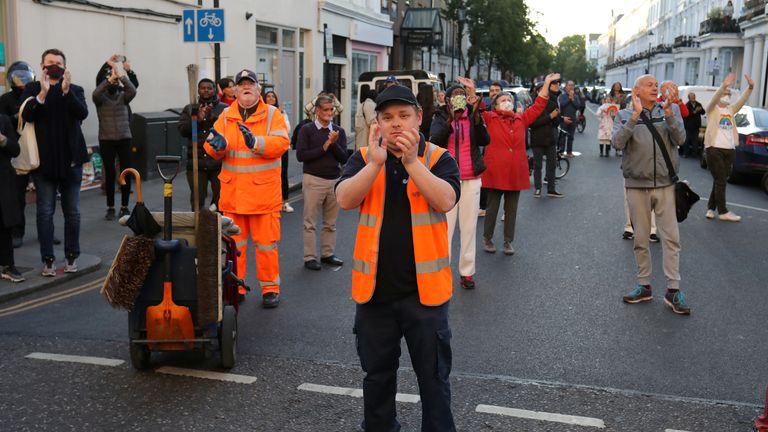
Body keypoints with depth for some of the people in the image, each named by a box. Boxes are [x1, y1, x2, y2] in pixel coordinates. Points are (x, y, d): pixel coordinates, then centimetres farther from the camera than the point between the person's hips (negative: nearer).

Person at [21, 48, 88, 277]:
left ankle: (72, 256, 16)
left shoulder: (75, 90, 6)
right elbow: (26, 115, -10)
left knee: (72, 212, 7)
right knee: (45, 212, 1)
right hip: (43, 160, -1)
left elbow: (83, 113, -11)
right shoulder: (32, 89, 5)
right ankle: (48, 259, 7)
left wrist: (66, 91, -21)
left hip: (70, 159, 1)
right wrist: (42, 94, -21)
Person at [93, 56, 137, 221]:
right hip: (106, 140, -1)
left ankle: (124, 207, 10)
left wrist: (119, 75, -29)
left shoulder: (123, 96, 4)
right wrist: (109, 78, -32)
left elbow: (133, 90, -17)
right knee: (110, 173, 3)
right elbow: (95, 93, -23)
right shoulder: (100, 97, 1)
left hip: (124, 139, 1)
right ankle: (110, 208, 11)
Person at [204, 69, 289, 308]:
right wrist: (218, 144, -19)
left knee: (266, 242, 3)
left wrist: (256, 142, -28)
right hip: (232, 192, 3)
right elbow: (211, 149, 5)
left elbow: (281, 143, -13)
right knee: (233, 241, 10)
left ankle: (270, 288, 15)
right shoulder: (226, 116, 10)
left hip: (263, 192, -3)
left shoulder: (272, 114, 1)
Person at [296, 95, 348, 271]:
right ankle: (309, 257, 8)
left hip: (335, 180, 4)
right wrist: (324, 146, -12)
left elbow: (344, 158, 1)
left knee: (330, 223, 10)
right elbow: (301, 155, -12)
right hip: (313, 180, -4)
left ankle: (327, 254, 20)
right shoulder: (307, 130, -2)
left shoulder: (339, 131, 7)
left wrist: (334, 143, -14)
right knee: (310, 222, 1)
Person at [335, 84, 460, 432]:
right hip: (374, 287, 2)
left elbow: (445, 201, -19)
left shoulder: (438, 159, -3)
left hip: (424, 288, -2)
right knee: (377, 373, 18)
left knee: (433, 375, 9)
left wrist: (411, 162, -28)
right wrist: (377, 162, -26)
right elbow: (345, 200, -14)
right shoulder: (363, 159, 2)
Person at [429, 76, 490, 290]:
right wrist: (451, 120, -27)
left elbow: (485, 140, -10)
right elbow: (434, 140, -16)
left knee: (469, 227, 5)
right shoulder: (440, 118, 3)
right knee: (445, 226, -5)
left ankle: (467, 272, 12)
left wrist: (476, 116, -23)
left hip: (471, 179, 2)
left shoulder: (473, 117, 6)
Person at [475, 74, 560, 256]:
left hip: (516, 172, 3)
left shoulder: (521, 119, 11)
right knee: (492, 207, 7)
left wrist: (546, 84, 11)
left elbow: (538, 106, 13)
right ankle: (487, 238, 22)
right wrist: (472, 92, -25)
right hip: (495, 171, -3)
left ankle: (508, 241, 19)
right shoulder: (490, 119, 1)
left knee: (512, 209, 9)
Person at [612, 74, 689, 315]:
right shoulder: (625, 115, 1)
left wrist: (668, 113, -21)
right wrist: (635, 115, -21)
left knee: (671, 238, -1)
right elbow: (618, 143, -15)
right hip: (637, 185, 0)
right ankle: (644, 286, 20)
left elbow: (680, 139, -10)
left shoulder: (670, 110, 3)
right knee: (641, 239, 9)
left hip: (665, 184, 0)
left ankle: (673, 290, 5)